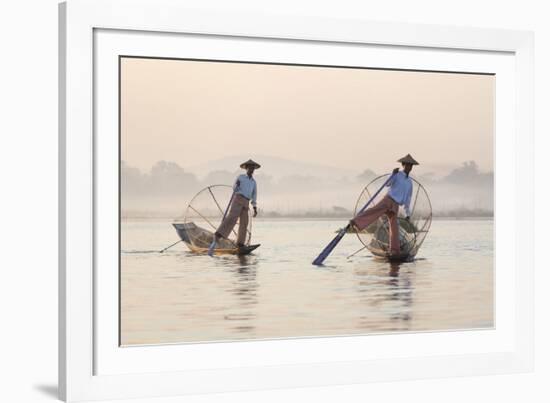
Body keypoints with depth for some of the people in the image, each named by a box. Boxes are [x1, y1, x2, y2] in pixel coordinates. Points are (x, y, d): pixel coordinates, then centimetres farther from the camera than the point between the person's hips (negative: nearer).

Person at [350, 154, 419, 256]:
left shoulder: (409, 182, 22)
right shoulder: (397, 175, 7)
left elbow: (408, 199, 26)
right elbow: (388, 184, -11)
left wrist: (408, 214, 24)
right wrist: (393, 174, -26)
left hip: (395, 206, 5)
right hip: (388, 199, -5)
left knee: (394, 227, -3)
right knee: (374, 210, -32)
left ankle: (394, 251, 1)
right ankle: (355, 222, -46)